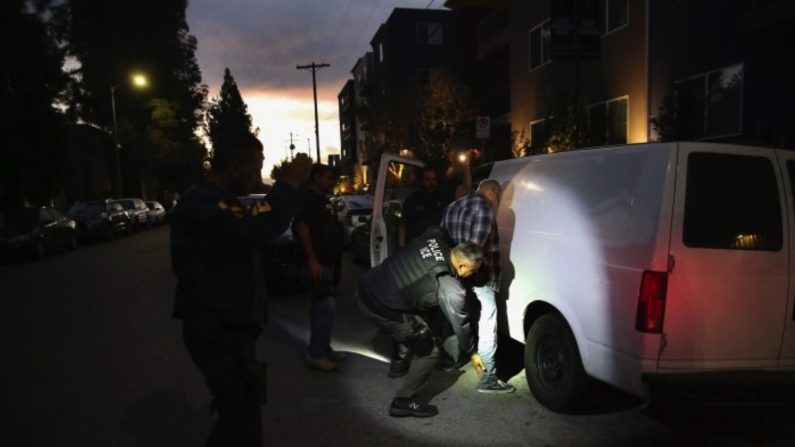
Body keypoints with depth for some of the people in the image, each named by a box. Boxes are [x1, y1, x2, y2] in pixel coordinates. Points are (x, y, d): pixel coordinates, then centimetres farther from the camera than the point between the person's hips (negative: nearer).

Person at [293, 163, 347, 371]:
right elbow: (302, 228, -22)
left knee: (321, 307, 14)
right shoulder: (307, 200, -12)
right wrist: (313, 260, -27)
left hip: (328, 263, 10)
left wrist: (335, 262, 21)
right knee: (325, 307, -12)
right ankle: (315, 354, -5)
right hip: (316, 263, -10)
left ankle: (324, 349, 22)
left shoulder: (323, 201, 18)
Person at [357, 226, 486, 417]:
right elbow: (460, 323, -3)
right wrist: (472, 353, 15)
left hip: (367, 287, 8)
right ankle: (404, 401, 13)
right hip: (383, 310, -8)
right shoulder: (451, 289, -16)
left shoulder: (434, 237, -3)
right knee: (429, 351, 6)